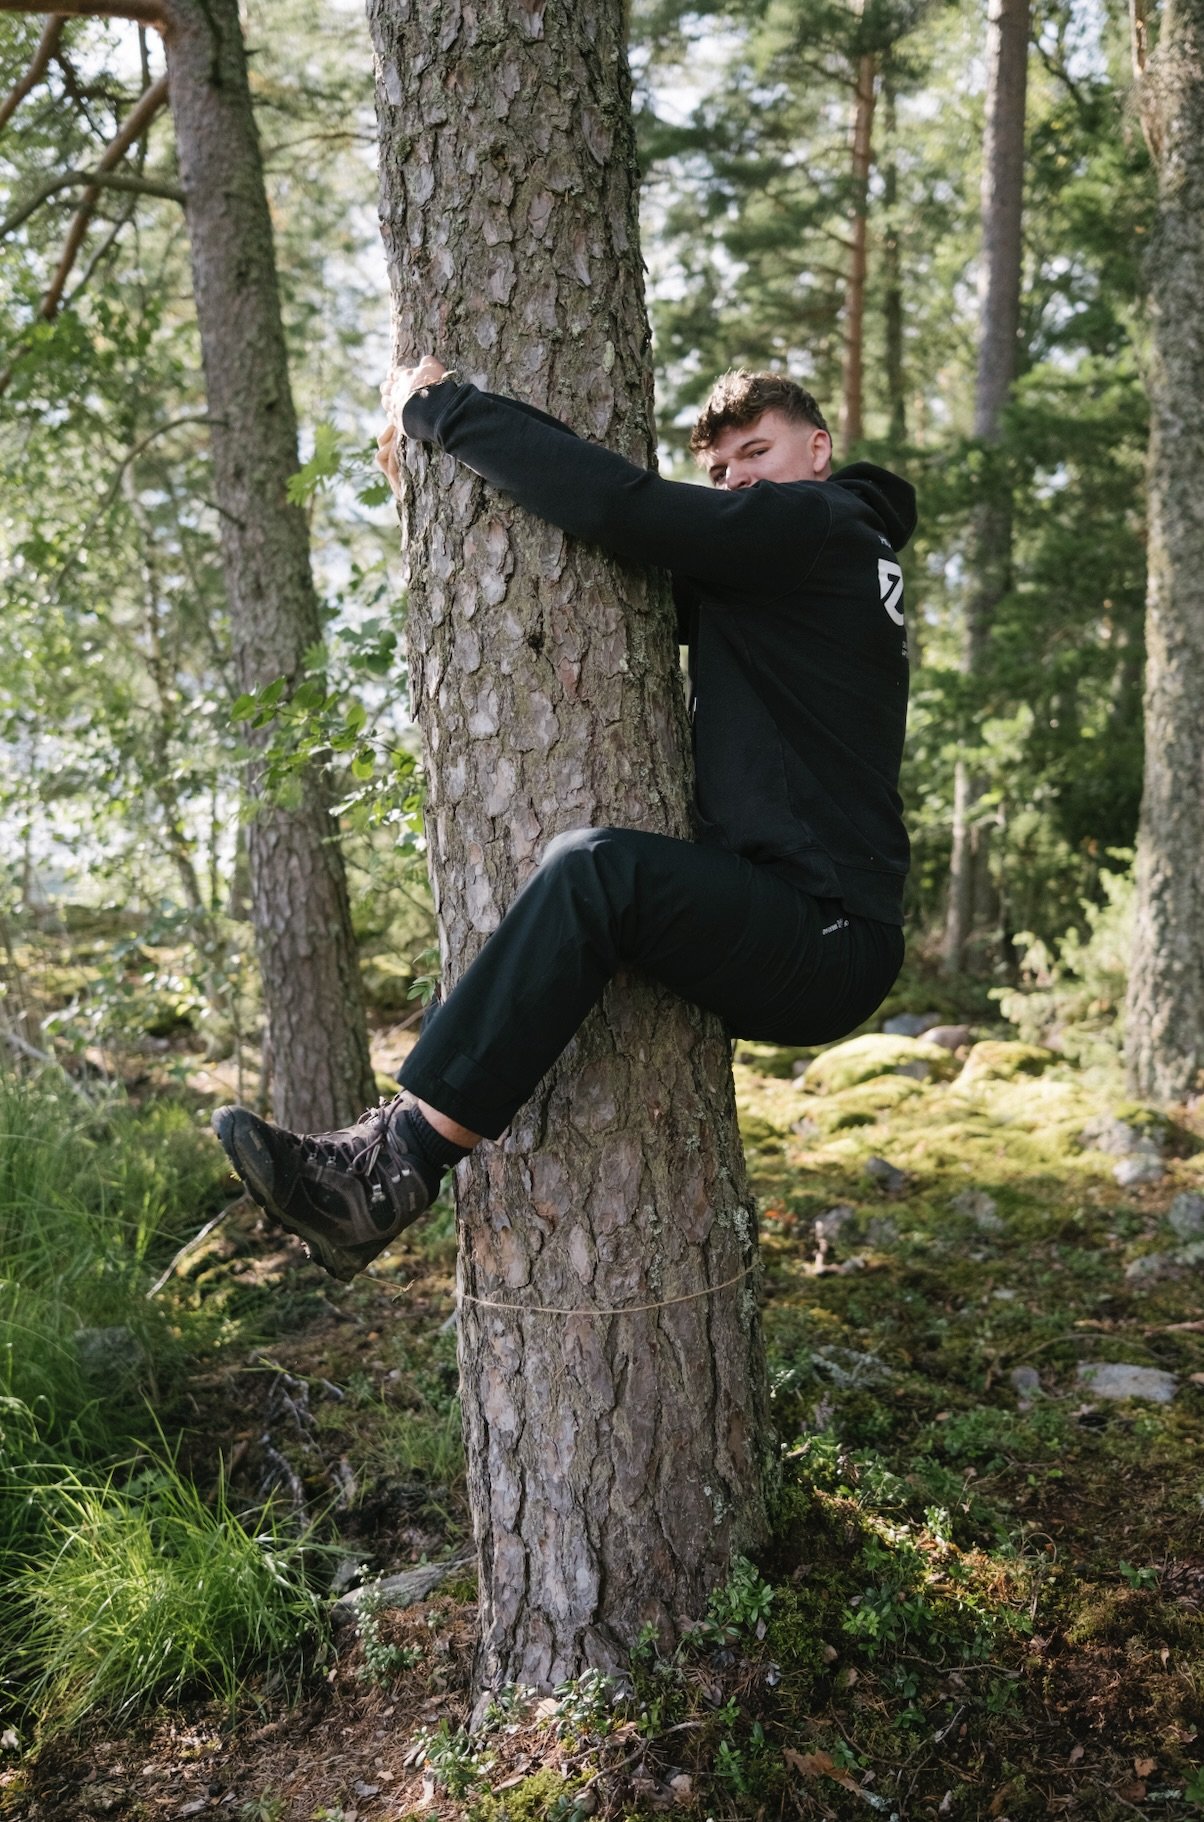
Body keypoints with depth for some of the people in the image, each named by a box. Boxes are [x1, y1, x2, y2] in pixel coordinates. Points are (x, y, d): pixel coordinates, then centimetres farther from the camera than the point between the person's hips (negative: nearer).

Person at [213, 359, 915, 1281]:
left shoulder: (821, 527, -5)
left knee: (598, 867, -33)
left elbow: (623, 506, -18)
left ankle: (392, 1166, -31)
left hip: (829, 939, -10)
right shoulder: (762, 581, 23)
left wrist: (443, 406, -7)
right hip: (776, 930, 11)